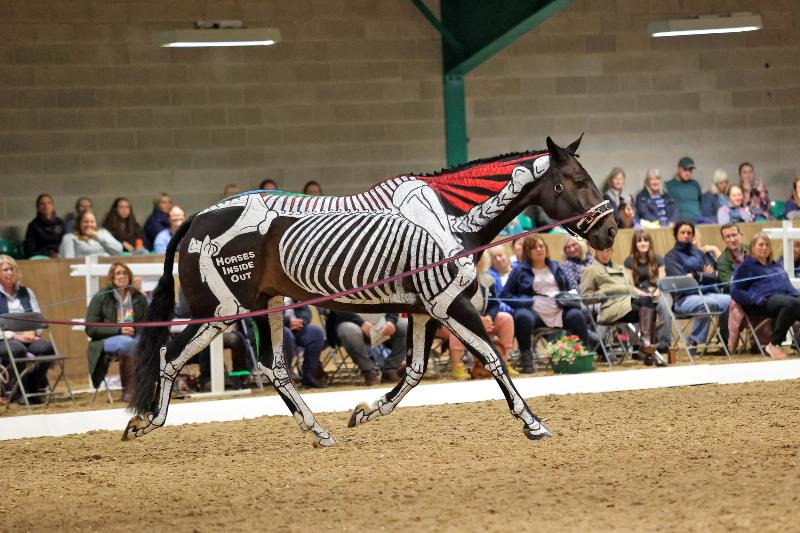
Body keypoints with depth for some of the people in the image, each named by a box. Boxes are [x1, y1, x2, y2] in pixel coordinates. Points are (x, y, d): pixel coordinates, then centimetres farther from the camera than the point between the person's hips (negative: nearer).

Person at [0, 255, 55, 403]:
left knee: (46, 347, -29)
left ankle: (33, 388, -11)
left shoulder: (26, 292, 19)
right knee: (18, 349, -39)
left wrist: (32, 333, -8)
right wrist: (15, 336, -18)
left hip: (28, 338, 4)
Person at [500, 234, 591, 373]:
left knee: (576, 315, -29)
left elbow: (568, 290, 30)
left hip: (559, 311, 3)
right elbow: (505, 295, 6)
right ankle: (526, 358, -28)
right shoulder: (520, 271, 13)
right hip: (535, 311, -3)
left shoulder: (556, 268, 26)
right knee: (523, 317, -37)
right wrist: (530, 301, -8)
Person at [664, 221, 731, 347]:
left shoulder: (699, 254, 24)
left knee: (730, 301, -26)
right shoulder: (671, 256, 10)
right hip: (684, 298, -5)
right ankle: (694, 342, -27)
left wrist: (697, 275, -7)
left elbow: (714, 276, 12)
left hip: (707, 293, 5)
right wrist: (704, 275, -2)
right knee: (708, 303, -37)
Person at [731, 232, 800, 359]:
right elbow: (736, 292, 6)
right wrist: (758, 300, -12)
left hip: (787, 295, 6)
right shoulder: (746, 266, 15)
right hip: (766, 300, -6)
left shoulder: (777, 266, 35)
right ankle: (774, 345, -31)